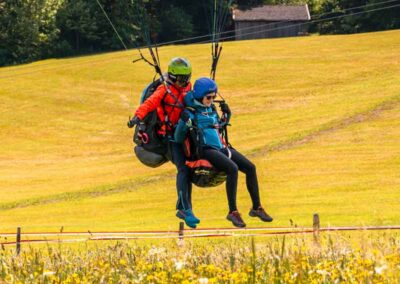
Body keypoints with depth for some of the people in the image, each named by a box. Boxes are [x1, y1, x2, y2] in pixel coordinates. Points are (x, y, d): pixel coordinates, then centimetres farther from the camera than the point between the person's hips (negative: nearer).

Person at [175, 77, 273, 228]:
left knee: (250, 167, -4)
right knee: (233, 168, -31)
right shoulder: (191, 112, -7)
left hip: (220, 147, 8)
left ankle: (256, 208, 7)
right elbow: (178, 138, -14)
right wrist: (185, 122, -24)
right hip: (205, 149, -8)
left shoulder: (211, 108, 15)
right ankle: (232, 212, -29)